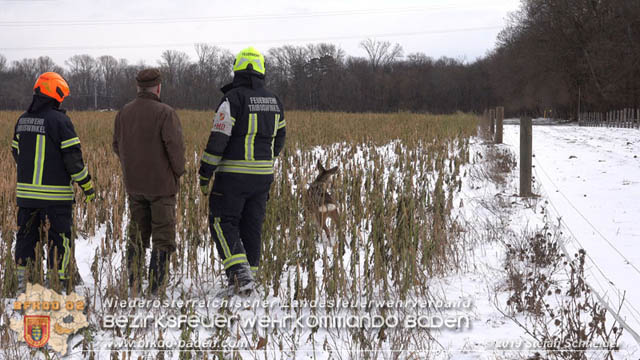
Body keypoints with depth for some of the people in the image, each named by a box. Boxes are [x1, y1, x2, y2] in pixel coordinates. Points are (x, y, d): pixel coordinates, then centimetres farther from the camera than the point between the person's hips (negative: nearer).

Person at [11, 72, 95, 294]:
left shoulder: (22, 120, 9)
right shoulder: (60, 120, -12)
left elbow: (16, 153, 17)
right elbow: (73, 157, -13)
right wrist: (87, 185, -4)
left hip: (26, 192, 6)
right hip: (54, 195, -6)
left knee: (26, 235, 14)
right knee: (59, 237, 2)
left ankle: (23, 282, 18)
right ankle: (59, 282, 5)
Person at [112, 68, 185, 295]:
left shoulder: (123, 113, 4)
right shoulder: (165, 113, -15)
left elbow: (118, 146, 10)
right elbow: (175, 146, -17)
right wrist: (178, 172, -1)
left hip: (134, 184, 5)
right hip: (161, 184, -5)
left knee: (137, 235, 13)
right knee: (163, 235, 1)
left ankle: (134, 285, 12)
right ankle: (156, 287, -3)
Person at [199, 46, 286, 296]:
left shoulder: (232, 99, -13)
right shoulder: (273, 101, 7)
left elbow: (218, 139, -16)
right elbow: (278, 138, 18)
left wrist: (205, 174, -9)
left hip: (233, 175, -6)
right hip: (263, 176, 6)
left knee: (223, 222, 3)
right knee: (252, 226, 13)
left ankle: (239, 272, -14)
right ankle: (248, 277, 16)